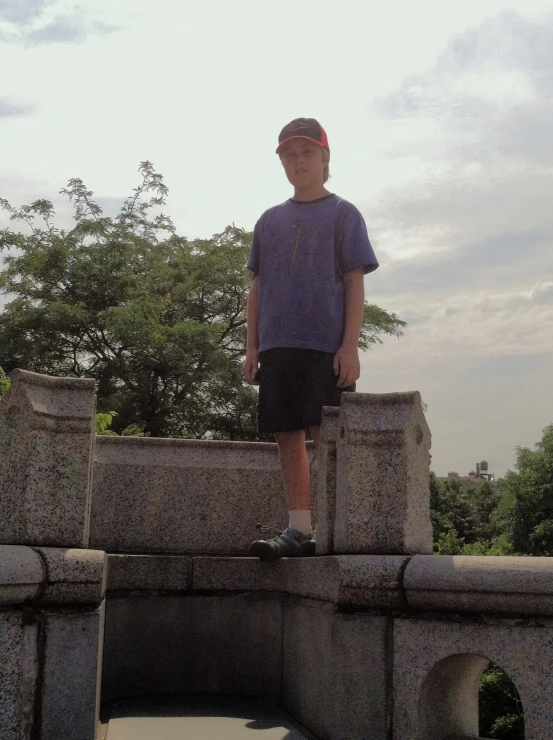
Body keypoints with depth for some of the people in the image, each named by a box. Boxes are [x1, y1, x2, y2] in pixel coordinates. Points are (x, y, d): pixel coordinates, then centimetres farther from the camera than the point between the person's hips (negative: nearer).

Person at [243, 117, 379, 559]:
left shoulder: (343, 215, 7)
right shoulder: (270, 221, 19)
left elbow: (355, 283, 0)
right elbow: (258, 287, 18)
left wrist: (350, 345, -9)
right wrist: (252, 347, 10)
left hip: (327, 345, -4)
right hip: (278, 345, 4)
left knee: (324, 437, -7)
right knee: (288, 436, 3)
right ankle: (299, 529, 7)